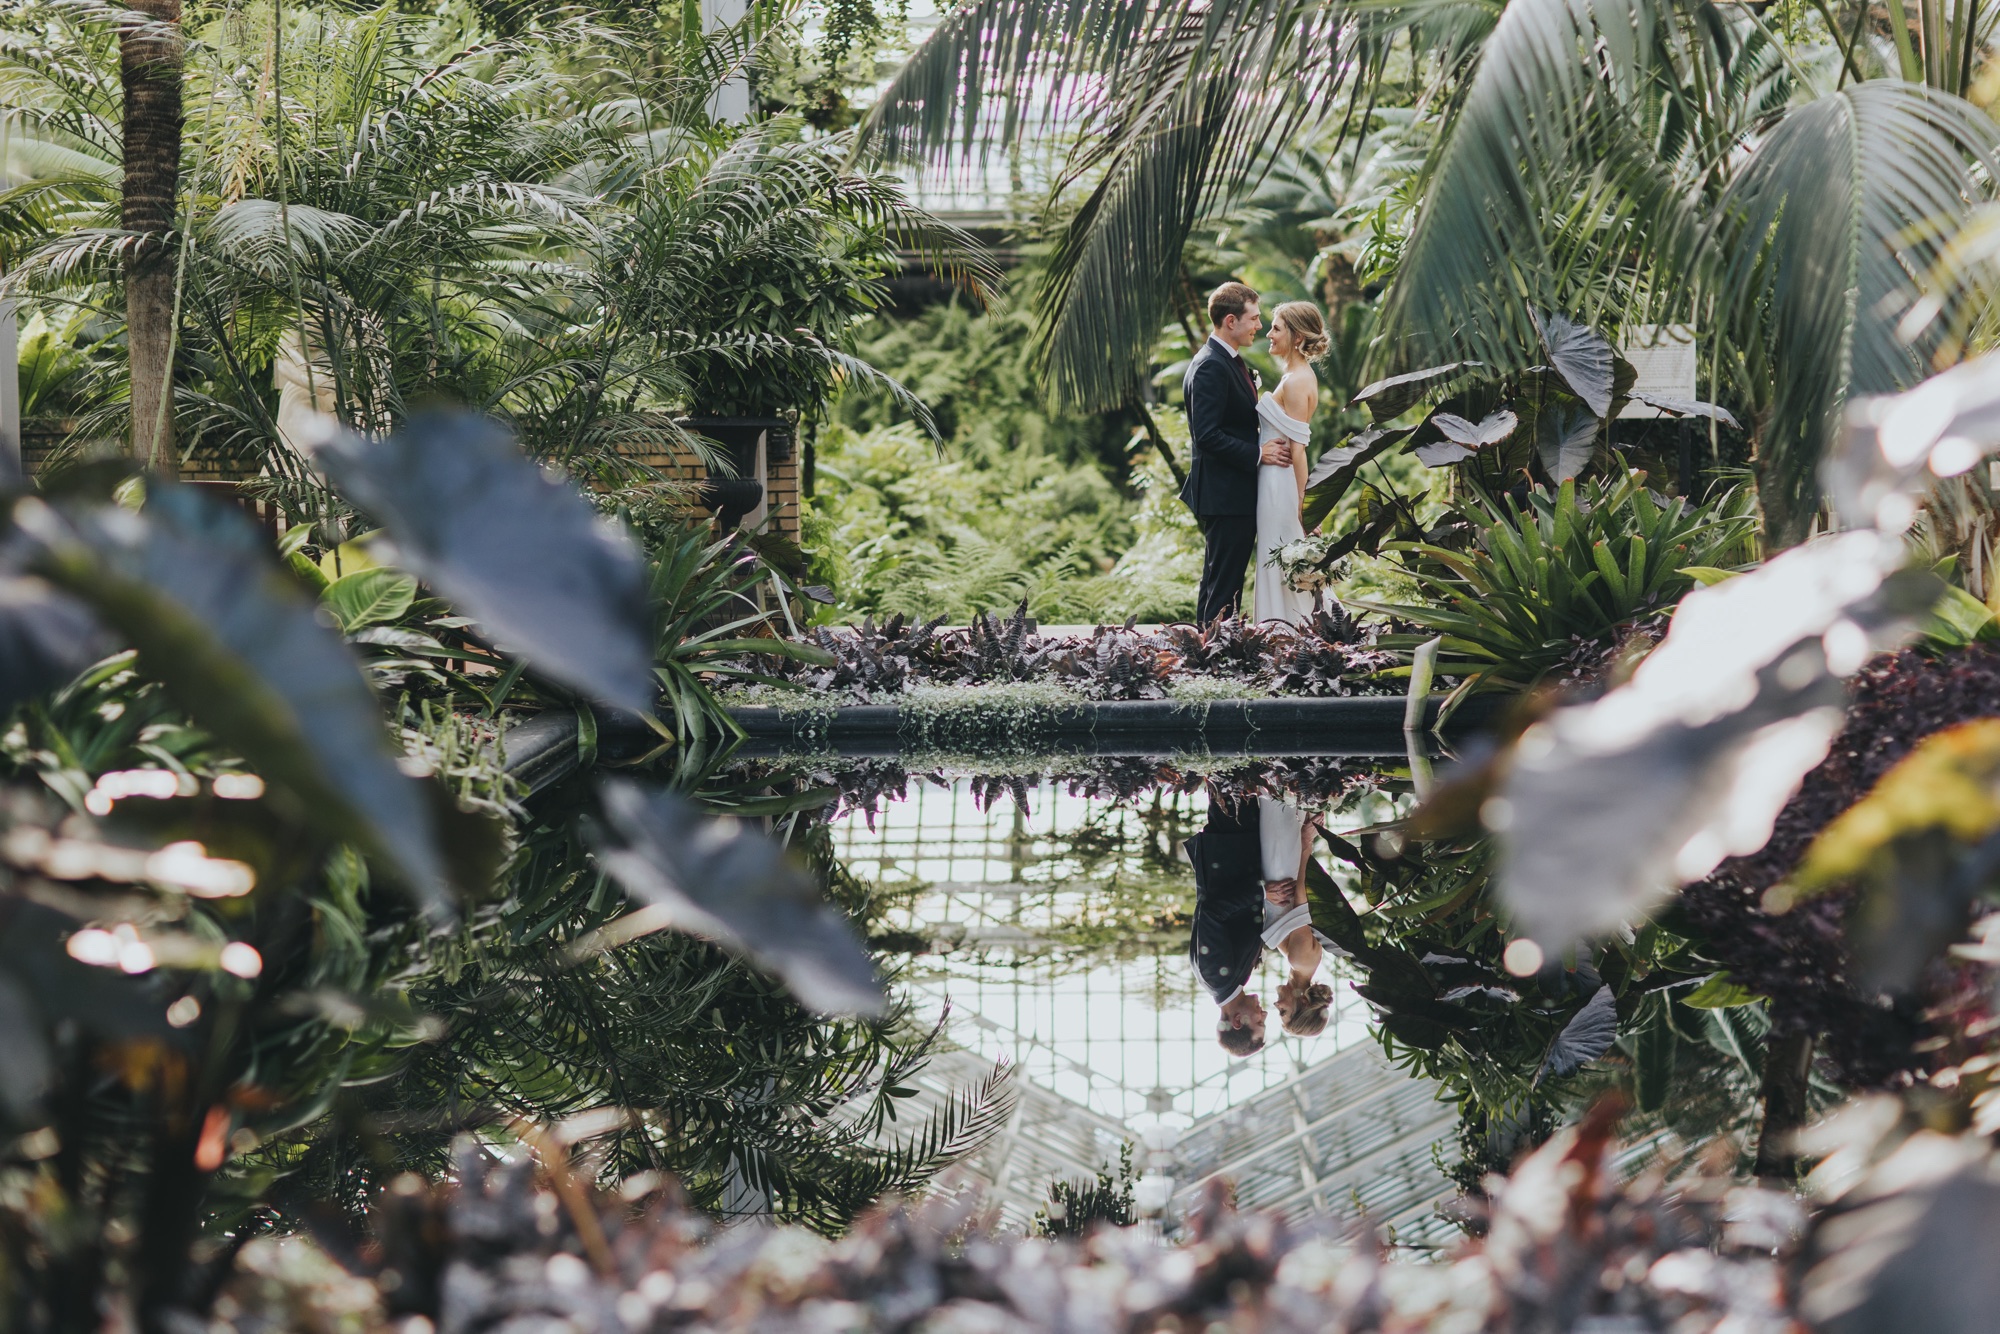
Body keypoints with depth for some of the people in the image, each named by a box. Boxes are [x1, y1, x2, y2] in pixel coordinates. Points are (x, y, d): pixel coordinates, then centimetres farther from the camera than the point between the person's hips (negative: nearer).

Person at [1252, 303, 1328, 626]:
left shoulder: (1296, 382, -16)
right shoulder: (1300, 375, 14)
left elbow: (1298, 448, -18)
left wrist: (1299, 500, -19)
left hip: (1281, 481, -10)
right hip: (1276, 479, 10)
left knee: (1282, 564, -4)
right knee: (1282, 564, 13)